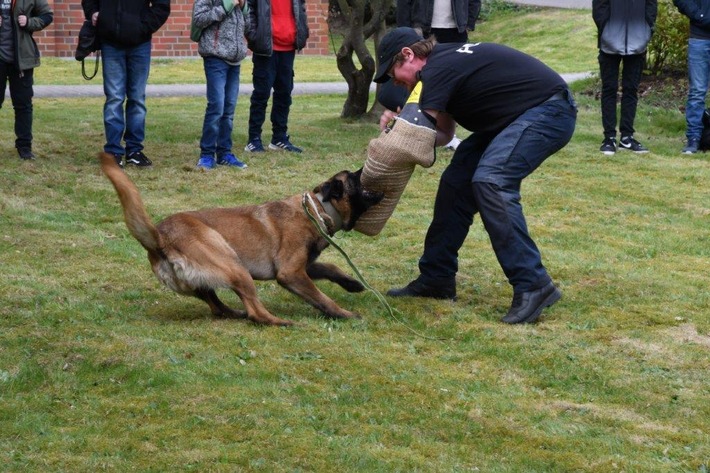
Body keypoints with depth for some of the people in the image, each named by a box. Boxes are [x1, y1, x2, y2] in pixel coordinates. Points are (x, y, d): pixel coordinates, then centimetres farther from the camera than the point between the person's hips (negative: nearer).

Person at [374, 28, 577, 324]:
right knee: (458, 179, 8)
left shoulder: (437, 70, -17)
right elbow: (443, 135, 13)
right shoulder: (447, 61, 12)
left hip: (549, 111, -11)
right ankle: (436, 278, 17)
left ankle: (533, 285, -24)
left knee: (490, 181, -26)